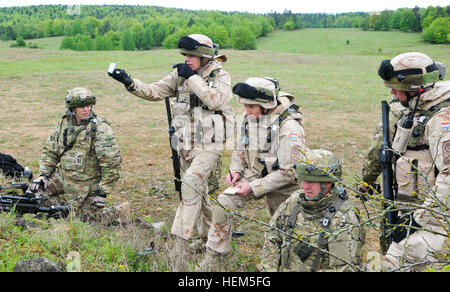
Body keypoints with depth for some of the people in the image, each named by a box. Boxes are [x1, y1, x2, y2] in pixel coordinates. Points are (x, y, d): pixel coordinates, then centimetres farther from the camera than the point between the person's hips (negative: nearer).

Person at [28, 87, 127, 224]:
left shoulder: (101, 128, -17)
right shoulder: (63, 124, 1)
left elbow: (112, 162, -19)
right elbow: (49, 151, 12)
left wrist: (103, 191, -18)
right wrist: (43, 175, -2)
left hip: (88, 183, -6)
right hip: (62, 176, 6)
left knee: (85, 217, -8)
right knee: (35, 192, -3)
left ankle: (119, 213, 10)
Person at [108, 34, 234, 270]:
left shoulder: (221, 76, -5)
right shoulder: (180, 75, 7)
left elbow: (215, 100, -23)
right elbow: (154, 91, 1)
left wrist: (192, 78, -19)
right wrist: (129, 82, -13)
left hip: (209, 146, -6)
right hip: (186, 146, 6)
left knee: (191, 183, -24)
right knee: (199, 192, 15)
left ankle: (181, 242, -20)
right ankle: (208, 238, 33)